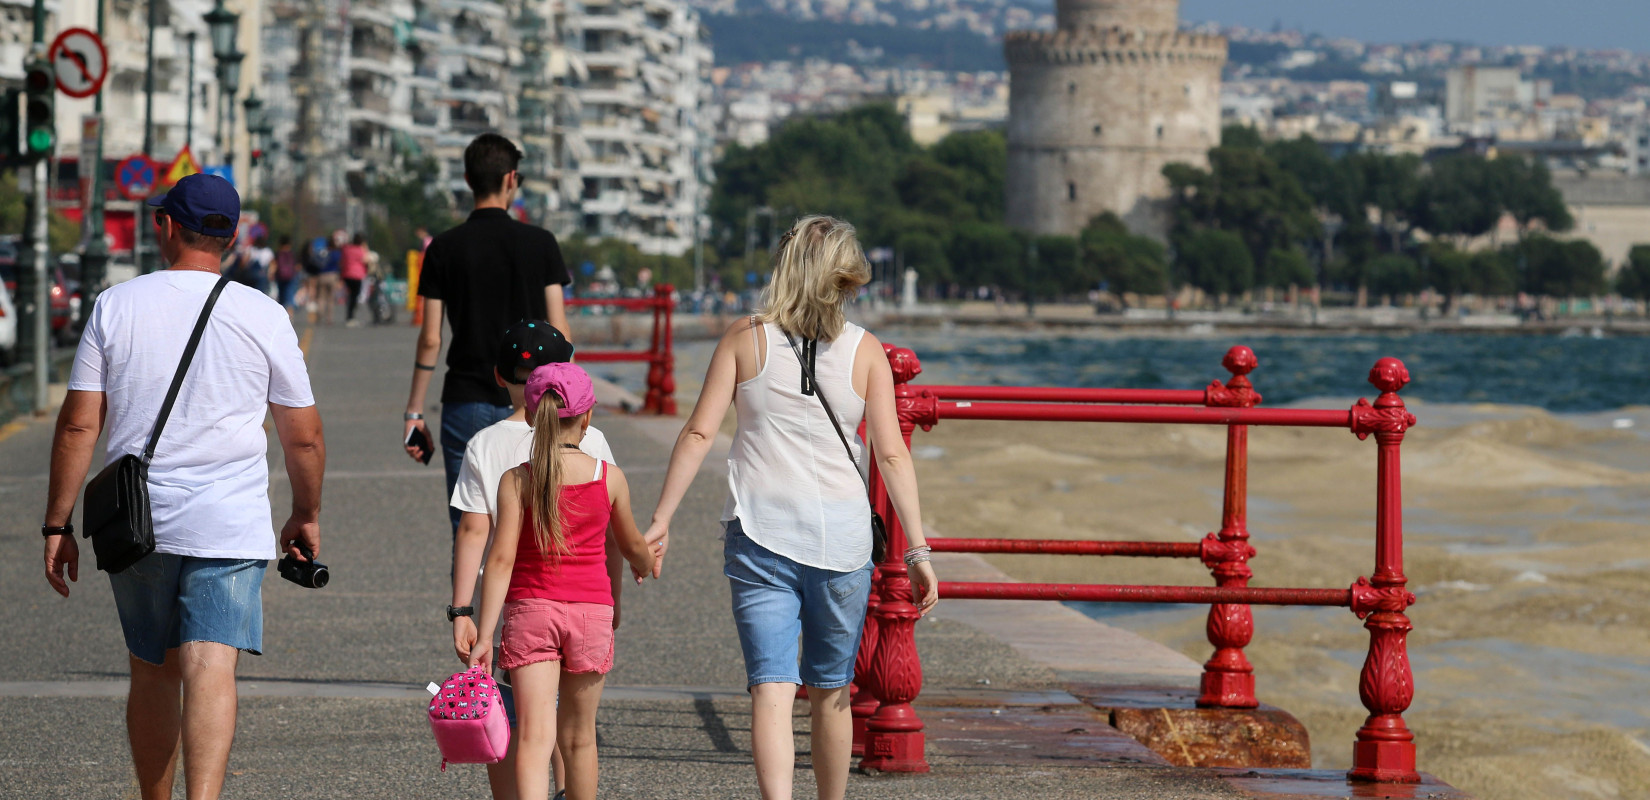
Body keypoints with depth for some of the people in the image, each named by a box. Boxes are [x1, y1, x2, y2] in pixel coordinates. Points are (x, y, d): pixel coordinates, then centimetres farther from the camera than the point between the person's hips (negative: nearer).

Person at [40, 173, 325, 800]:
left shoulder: (115, 306, 2)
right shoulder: (263, 317, 0)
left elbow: (78, 426, -1)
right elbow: (304, 437, 5)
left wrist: (57, 526, 6)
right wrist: (306, 516, 21)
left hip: (134, 526, 2)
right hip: (230, 525, -2)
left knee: (152, 675, 16)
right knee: (210, 671, -11)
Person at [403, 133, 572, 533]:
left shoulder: (444, 248, -1)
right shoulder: (541, 244, -2)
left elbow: (430, 339, -2)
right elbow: (557, 332, -3)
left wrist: (414, 411, 5)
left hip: (465, 403, 0)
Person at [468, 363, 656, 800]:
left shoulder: (516, 481, -6)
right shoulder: (610, 478, -1)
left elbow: (501, 559, -11)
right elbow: (631, 543, 16)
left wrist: (483, 636, -10)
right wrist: (647, 564, 40)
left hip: (530, 611, -2)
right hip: (591, 611, 2)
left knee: (534, 736, -9)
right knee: (578, 737, 17)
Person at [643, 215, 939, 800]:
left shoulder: (744, 338, 2)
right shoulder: (864, 350, 2)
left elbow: (698, 434, -3)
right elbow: (892, 454, -2)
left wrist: (660, 521, 1)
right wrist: (918, 551, 0)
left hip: (760, 530, -1)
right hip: (841, 530, 1)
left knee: (771, 686, -6)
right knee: (831, 690, 16)